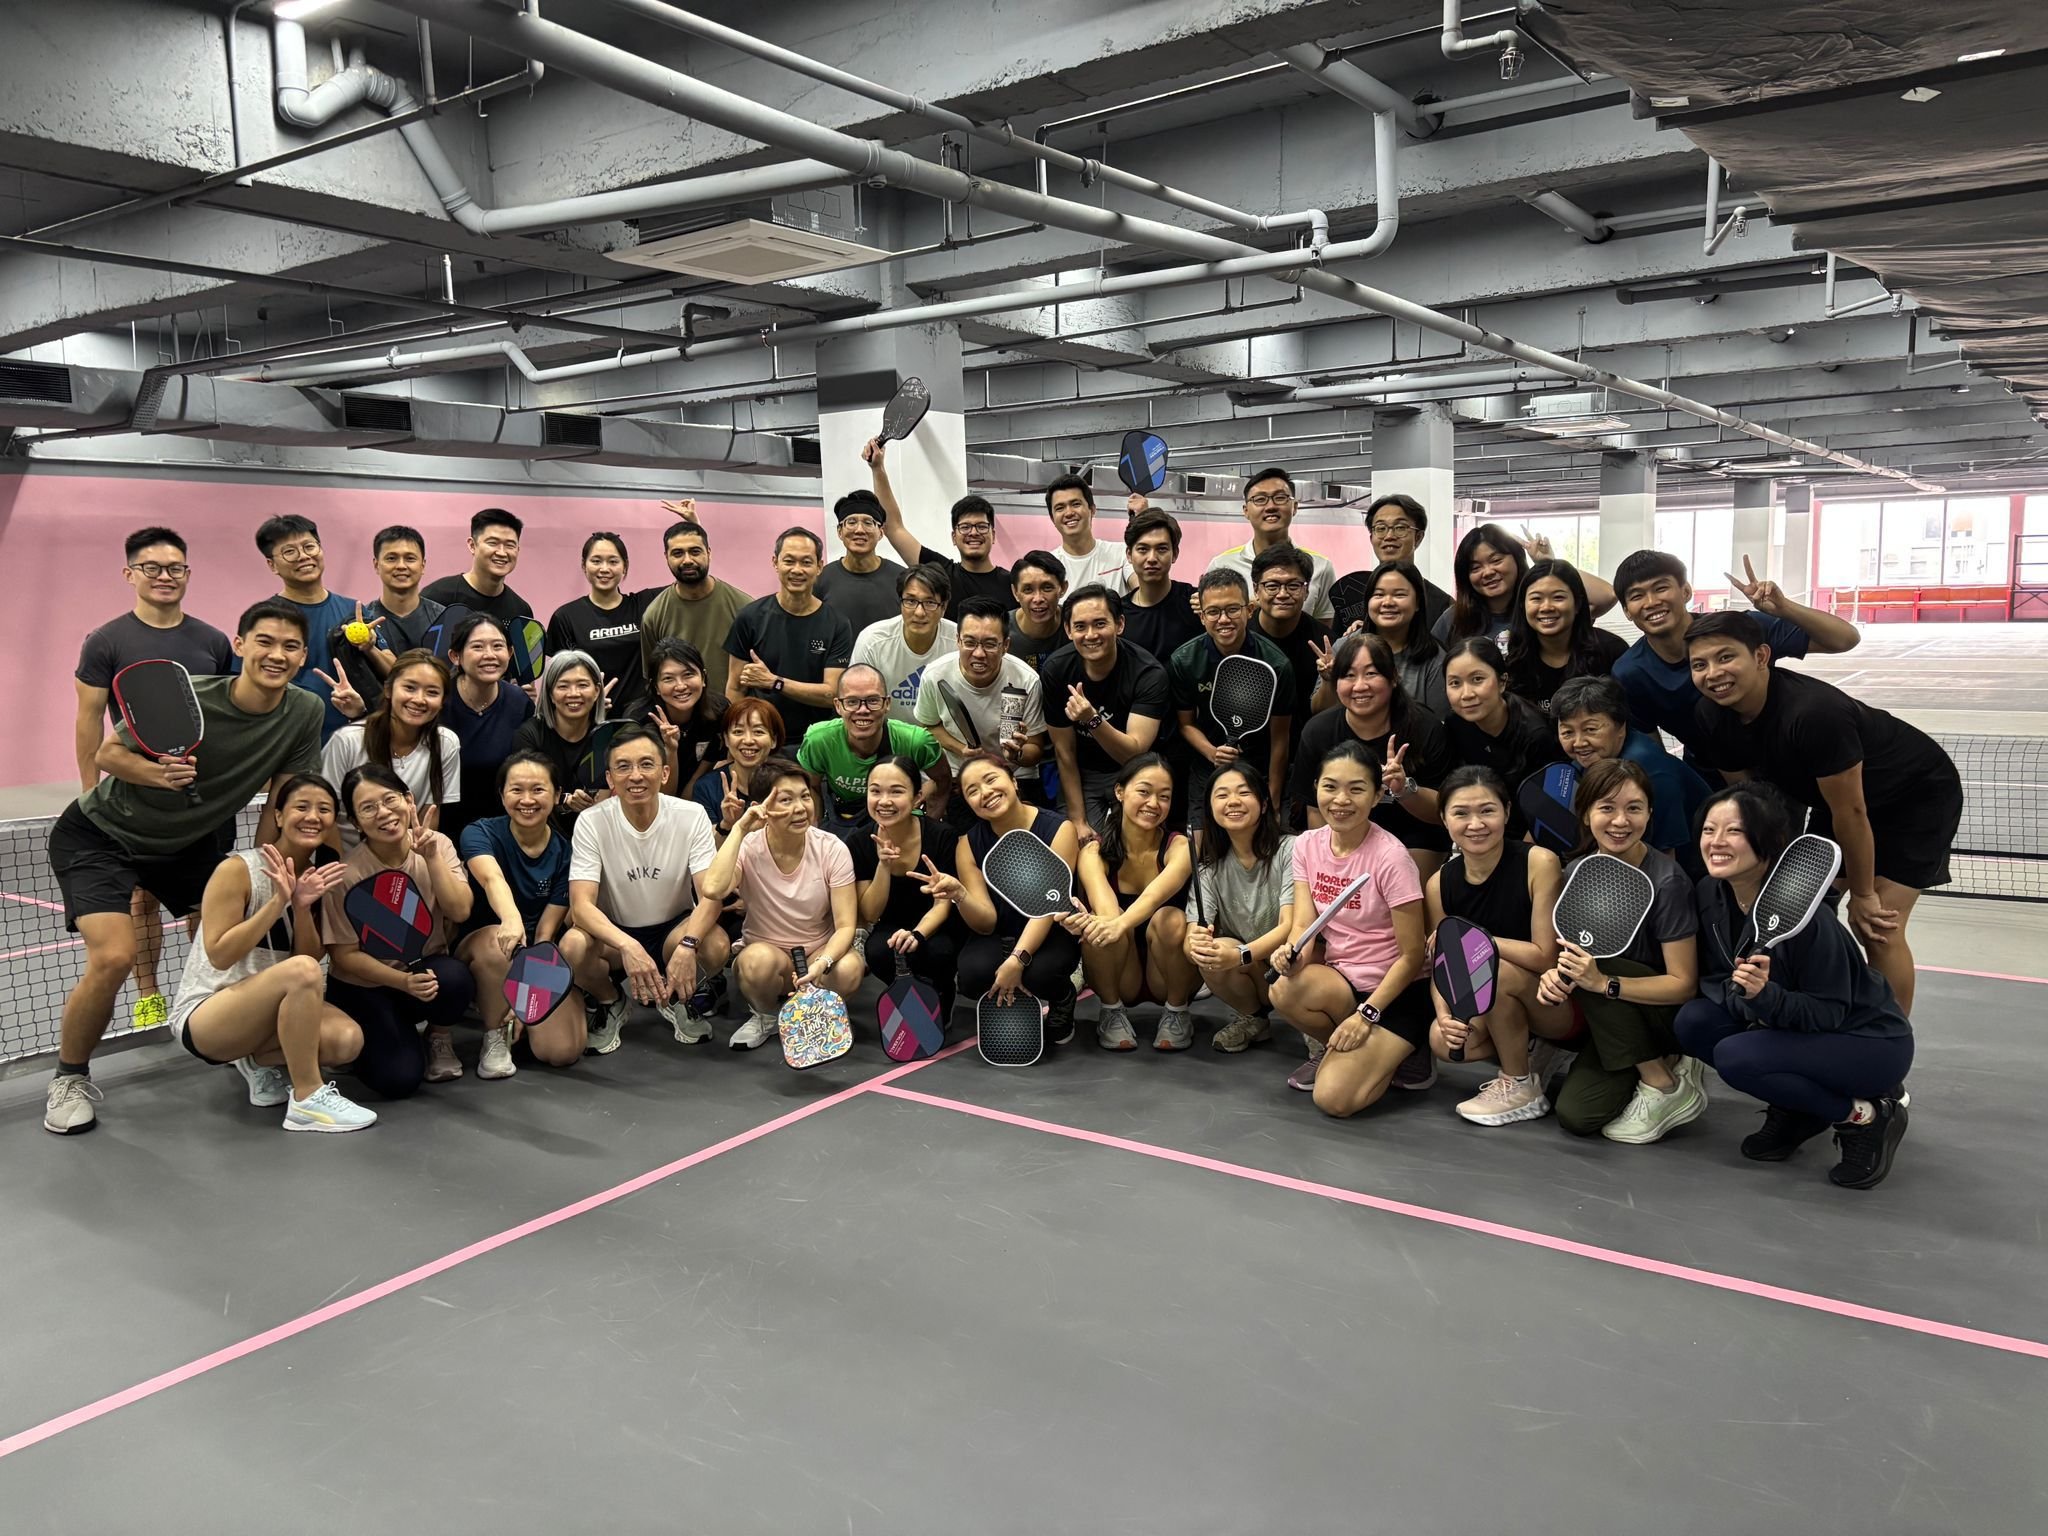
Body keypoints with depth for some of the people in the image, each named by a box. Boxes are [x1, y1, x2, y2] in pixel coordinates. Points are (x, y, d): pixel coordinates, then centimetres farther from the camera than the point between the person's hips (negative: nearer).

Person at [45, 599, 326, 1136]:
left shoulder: (304, 712, -16)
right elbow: (107, 753, -17)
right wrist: (156, 772, -37)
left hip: (190, 843, 5)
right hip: (102, 834, -5)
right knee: (114, 957, -20)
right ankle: (70, 1077, 6)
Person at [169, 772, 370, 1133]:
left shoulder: (320, 876, 3)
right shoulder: (238, 870, -15)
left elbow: (314, 958, -2)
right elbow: (219, 955, -20)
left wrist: (302, 907, -18)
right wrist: (278, 902, -27)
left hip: (267, 1012, 6)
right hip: (204, 1015, -6)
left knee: (347, 1040, -24)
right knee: (300, 971, -36)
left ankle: (263, 1064, 7)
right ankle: (307, 1101, -24)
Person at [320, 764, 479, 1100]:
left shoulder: (437, 846, -9)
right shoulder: (347, 874, -19)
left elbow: (460, 912, -18)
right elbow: (344, 955, -13)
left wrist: (431, 857, -27)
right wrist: (404, 981, -26)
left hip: (427, 970, 3)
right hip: (364, 985, -3)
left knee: (455, 980, -34)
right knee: (398, 1079, -22)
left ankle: (437, 1037, 1)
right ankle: (366, 1038, 14)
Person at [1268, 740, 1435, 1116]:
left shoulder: (1390, 857, -19)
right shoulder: (1307, 846, -2)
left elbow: (1412, 955, -15)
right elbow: (1303, 924, -8)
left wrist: (1367, 1014, -19)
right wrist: (1293, 952, -31)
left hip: (1397, 991, -5)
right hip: (1340, 979, 5)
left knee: (1334, 1098, -22)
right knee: (1285, 990, -30)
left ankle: (1402, 1052, 9)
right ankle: (1332, 1050, 3)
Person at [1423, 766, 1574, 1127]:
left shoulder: (1539, 863, -20)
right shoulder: (1440, 884, -5)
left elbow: (1546, 957, -21)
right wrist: (1444, 1015, -19)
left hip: (1562, 1003, -5)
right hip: (1497, 1012, 5)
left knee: (1490, 970, -31)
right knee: (1444, 1041, -22)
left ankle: (1520, 1088, -7)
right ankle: (1533, 1055, 9)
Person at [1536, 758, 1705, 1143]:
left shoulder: (1666, 882, -21)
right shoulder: (1577, 873, -4)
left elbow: (1684, 985, -20)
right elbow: (1565, 955, 4)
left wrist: (1604, 983, -33)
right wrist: (1555, 976, -20)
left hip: (1674, 1017, -4)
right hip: (1616, 1020, 4)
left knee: (1594, 952, -28)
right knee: (1575, 1115, -17)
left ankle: (1666, 1087, -15)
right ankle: (1667, 1068, 11)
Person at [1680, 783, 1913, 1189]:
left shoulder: (1801, 910, -29)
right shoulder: (1710, 895, -8)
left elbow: (1830, 1013, -23)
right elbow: (1713, 977, 0)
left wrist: (1766, 996, -39)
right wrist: (1742, 996, -22)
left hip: (1871, 1043, -7)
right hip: (1793, 1029, 7)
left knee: (1736, 1057, -28)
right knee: (1694, 1021, -14)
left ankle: (1866, 1114, -5)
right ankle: (1799, 1110, 6)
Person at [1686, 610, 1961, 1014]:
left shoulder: (1814, 712, -40)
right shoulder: (1711, 717, -18)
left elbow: (1850, 811, -29)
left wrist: (1862, 894, -17)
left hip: (1918, 793, -7)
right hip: (1836, 795, 7)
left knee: (1876, 929, -14)